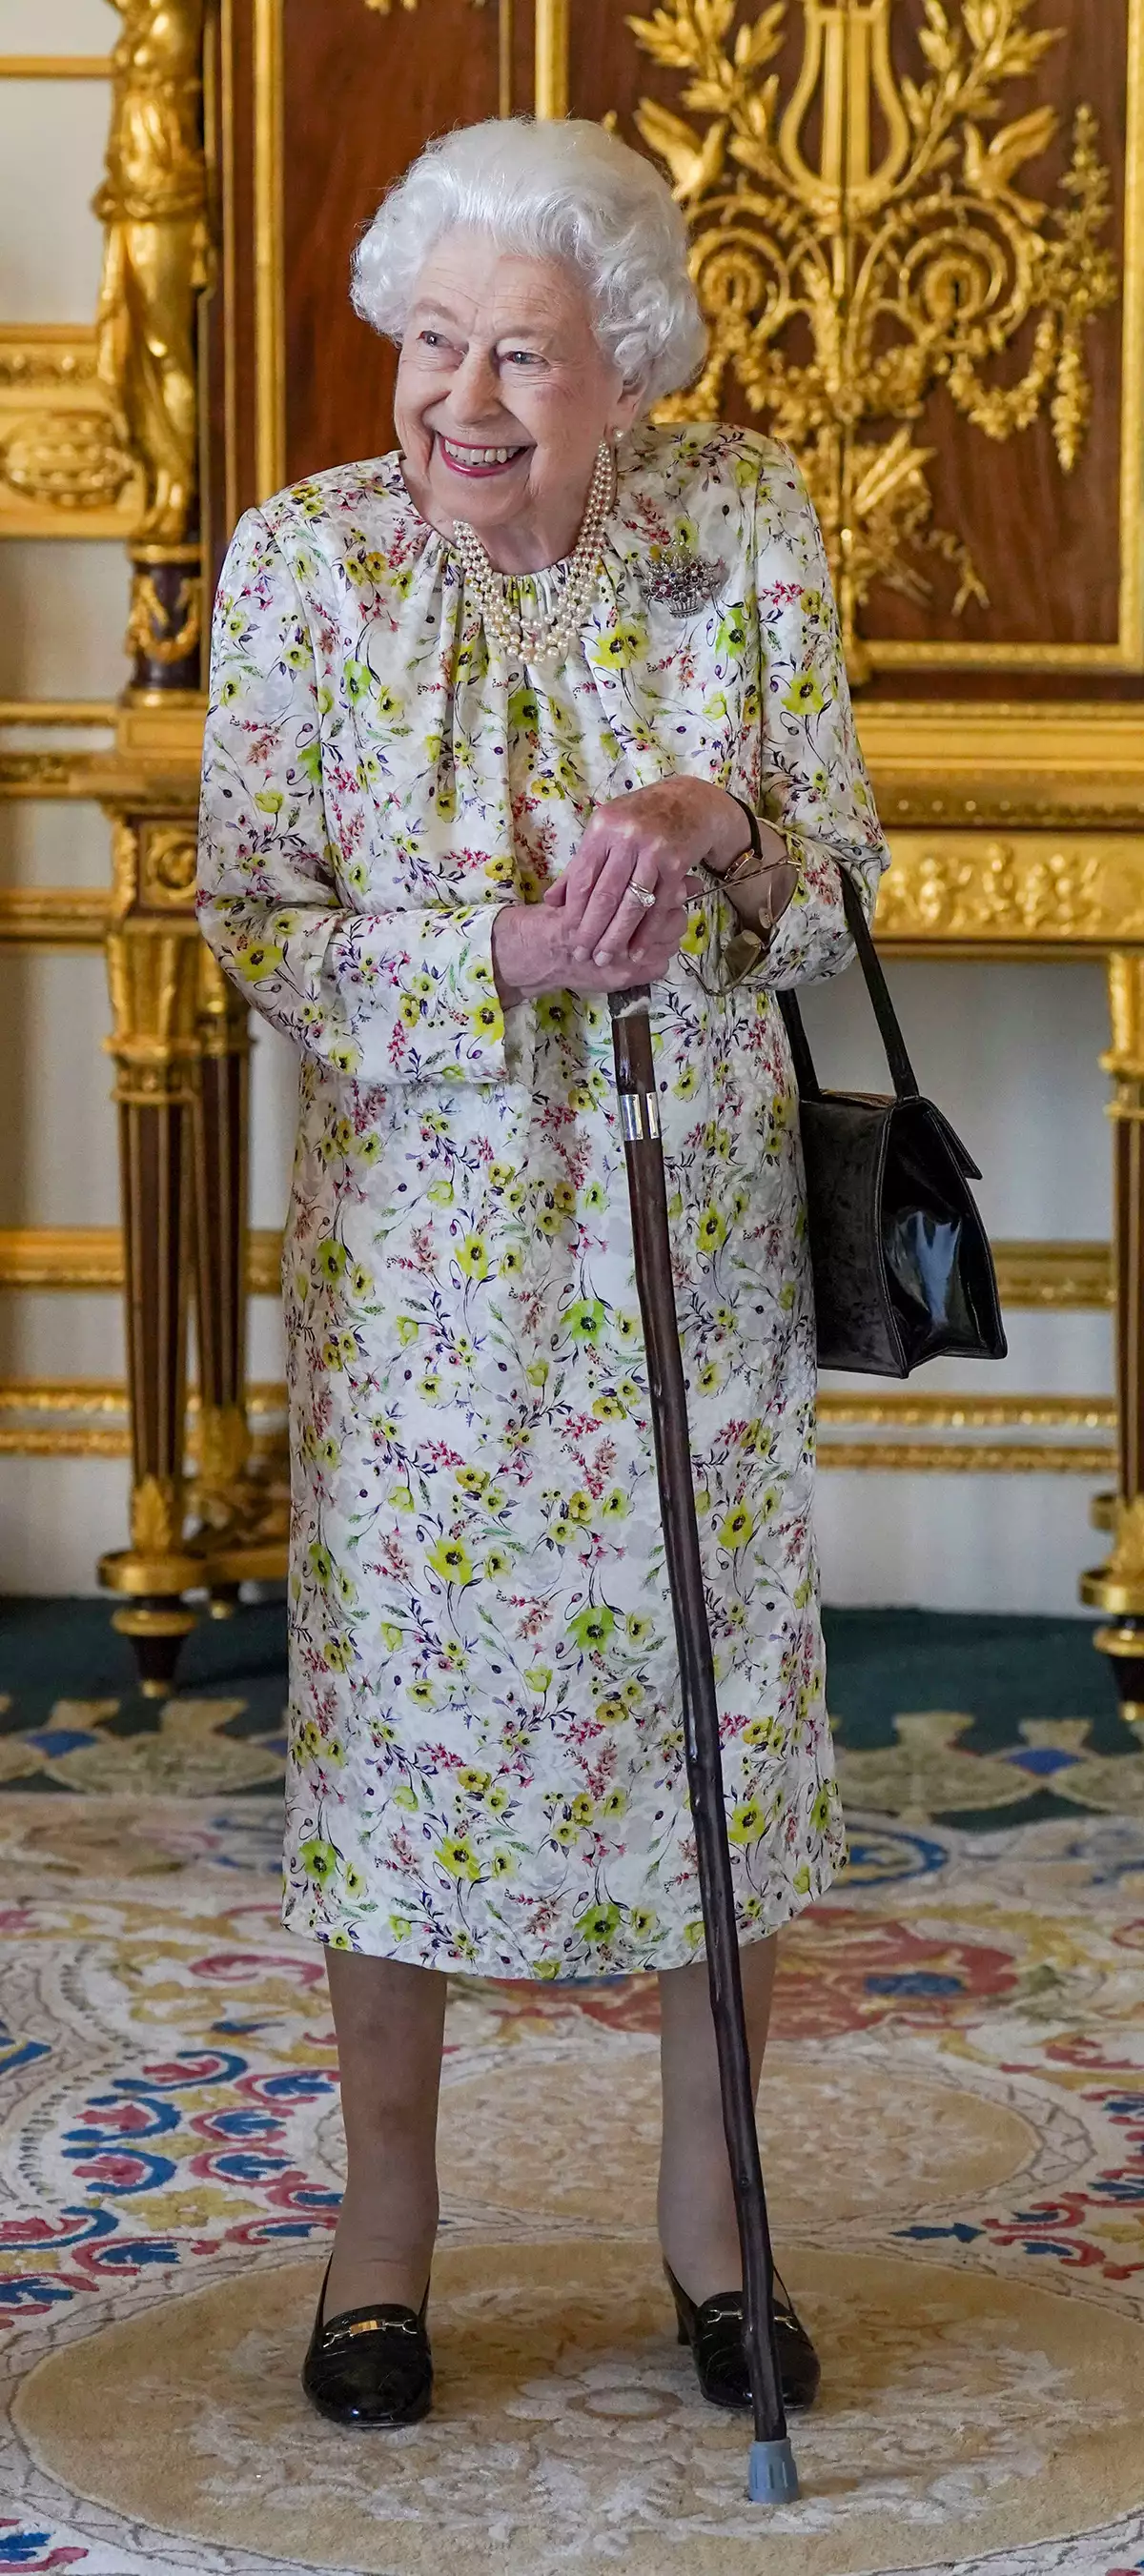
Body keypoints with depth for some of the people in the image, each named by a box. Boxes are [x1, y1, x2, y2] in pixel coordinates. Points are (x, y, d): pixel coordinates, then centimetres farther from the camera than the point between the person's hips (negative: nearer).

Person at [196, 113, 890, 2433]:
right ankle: (384, 2222, 21)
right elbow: (254, 921, -8)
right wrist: (506, 952, -23)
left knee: (705, 1677, 9)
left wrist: (705, 830, -23)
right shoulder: (304, 556, -8)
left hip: (695, 1206, 1)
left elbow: (840, 869, -1)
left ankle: (706, 2201, 26)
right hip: (416, 1220, -1)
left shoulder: (745, 522, -5)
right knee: (400, 1685, 5)